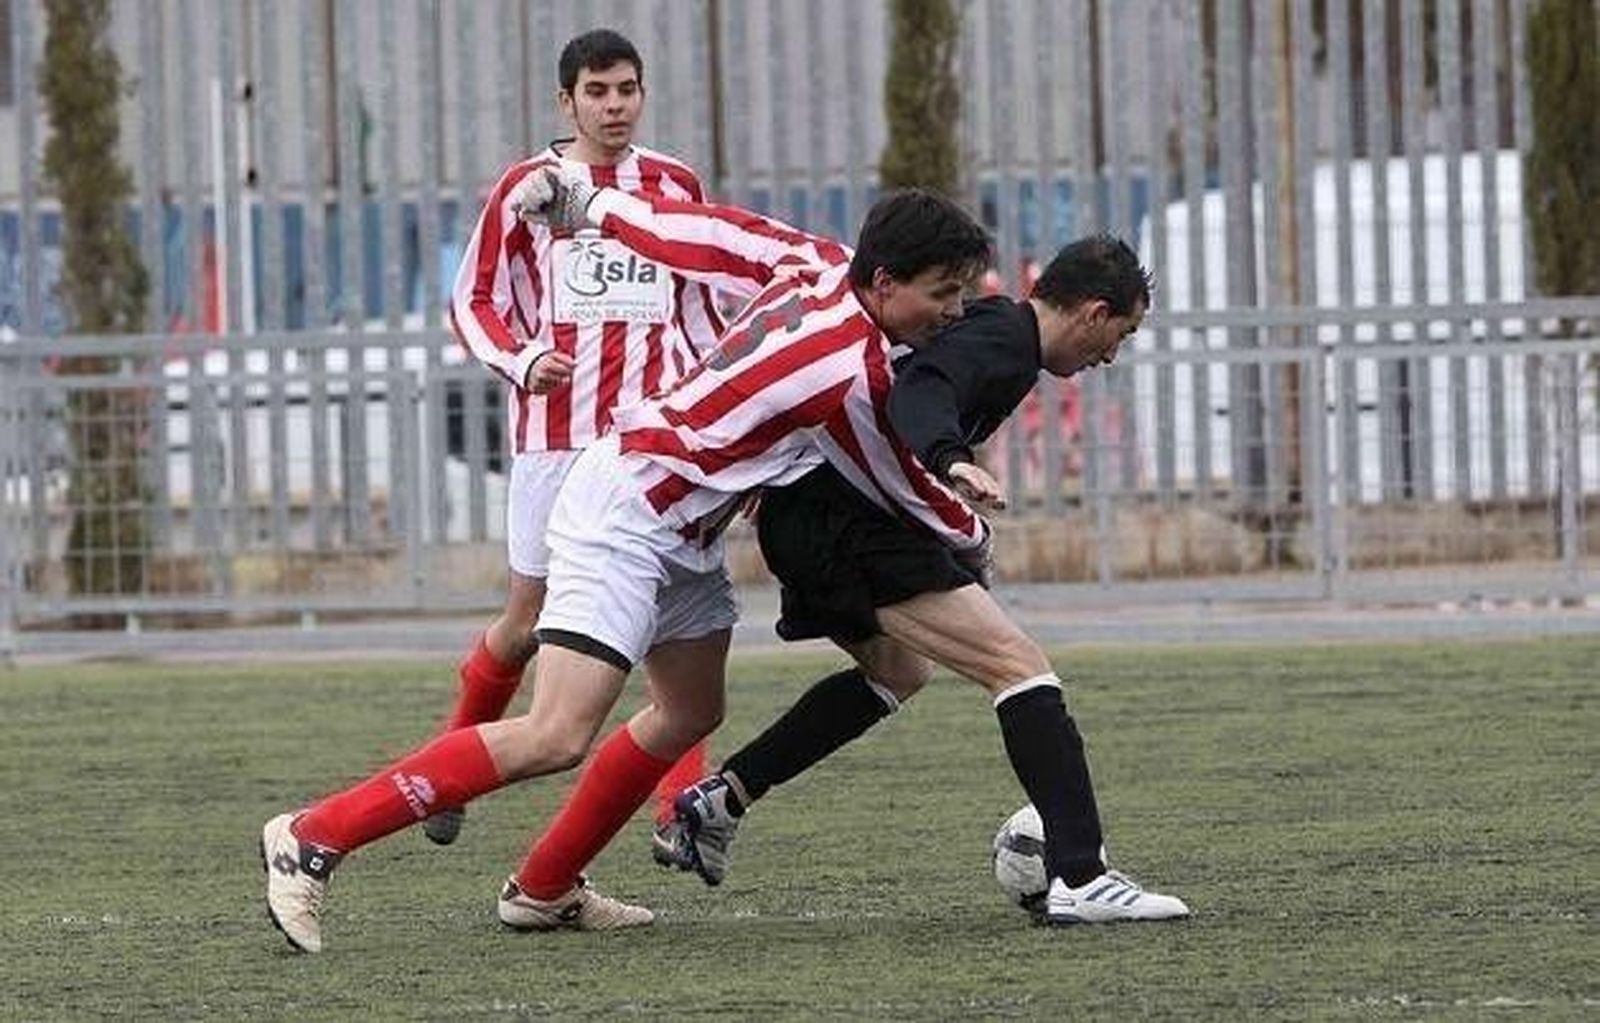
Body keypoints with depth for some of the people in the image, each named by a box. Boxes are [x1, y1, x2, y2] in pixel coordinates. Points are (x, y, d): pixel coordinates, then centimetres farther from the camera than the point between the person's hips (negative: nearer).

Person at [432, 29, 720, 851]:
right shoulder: (527, 187, 2)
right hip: (555, 434, -1)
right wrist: (520, 361, -13)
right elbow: (473, 302, 6)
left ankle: (680, 808, -12)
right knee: (528, 618, 4)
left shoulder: (675, 186, 10)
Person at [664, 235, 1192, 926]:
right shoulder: (1005, 337, -9)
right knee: (1020, 668, -15)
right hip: (853, 526, -11)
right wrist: (951, 461, -46)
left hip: (801, 521, 11)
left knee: (898, 673, 33)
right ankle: (1079, 877, -26)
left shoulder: (988, 323, 22)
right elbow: (921, 393, -28)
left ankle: (719, 799, 32)